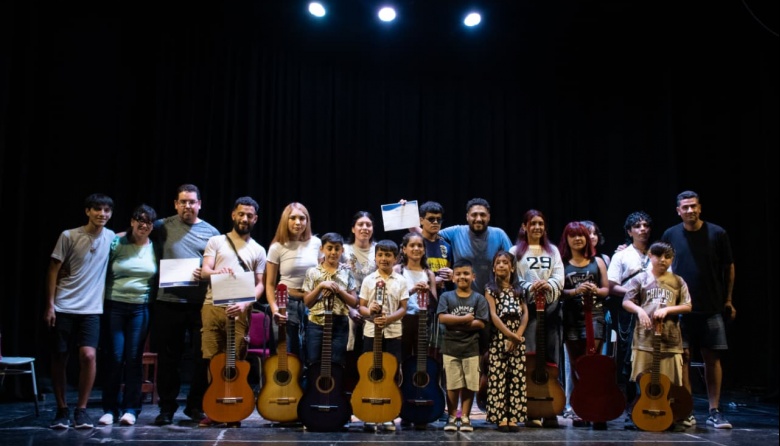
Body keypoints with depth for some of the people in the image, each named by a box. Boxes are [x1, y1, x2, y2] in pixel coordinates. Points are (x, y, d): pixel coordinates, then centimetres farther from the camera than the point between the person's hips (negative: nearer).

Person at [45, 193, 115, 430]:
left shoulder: (111, 237, 3)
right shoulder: (69, 236, -4)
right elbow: (53, 271, 0)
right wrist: (49, 305, -4)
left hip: (91, 309, 1)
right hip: (63, 307, -1)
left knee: (88, 355, -14)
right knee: (59, 357, 4)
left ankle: (81, 410, 0)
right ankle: (62, 410, 18)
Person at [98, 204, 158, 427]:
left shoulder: (154, 249, 5)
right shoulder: (117, 243, -1)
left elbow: (160, 279, 10)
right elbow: (102, 273, 1)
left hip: (140, 308, 1)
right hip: (114, 306, -1)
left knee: (134, 358, 2)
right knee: (114, 357, -1)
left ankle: (131, 409, 9)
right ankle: (110, 409, 10)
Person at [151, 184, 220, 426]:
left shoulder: (211, 232, 7)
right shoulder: (163, 226, 6)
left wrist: (206, 274, -13)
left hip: (200, 303, 0)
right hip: (168, 302, 0)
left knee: (201, 357, 3)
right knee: (168, 357, 8)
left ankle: (196, 406, 19)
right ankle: (167, 407, 20)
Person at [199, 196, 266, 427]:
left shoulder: (258, 251, 14)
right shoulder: (217, 241, 12)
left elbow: (260, 284, 8)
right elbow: (204, 272, 3)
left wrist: (245, 303, -10)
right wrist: (218, 271, -21)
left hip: (240, 310, 0)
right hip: (213, 306, 0)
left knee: (235, 361, -1)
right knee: (211, 359, -1)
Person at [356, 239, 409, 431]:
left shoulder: (400, 281, 3)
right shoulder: (368, 280, 4)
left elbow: (403, 308, 0)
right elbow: (361, 307, 5)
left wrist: (389, 318, -17)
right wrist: (369, 311, -17)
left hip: (393, 333, 0)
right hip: (371, 332, 0)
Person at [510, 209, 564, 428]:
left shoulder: (553, 251, 17)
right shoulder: (516, 251, 8)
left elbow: (559, 277, 6)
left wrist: (549, 285, -15)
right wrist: (530, 289, -19)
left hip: (550, 306, 3)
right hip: (527, 306, -3)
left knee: (551, 359, 2)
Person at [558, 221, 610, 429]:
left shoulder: (597, 261, 11)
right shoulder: (561, 263, 7)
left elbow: (606, 290, 11)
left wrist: (595, 290, -10)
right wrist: (575, 291, -16)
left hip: (593, 315, 0)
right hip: (571, 317, 1)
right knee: (576, 365, 6)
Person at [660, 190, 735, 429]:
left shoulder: (717, 233, -1)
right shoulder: (670, 235, 2)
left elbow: (728, 267, 6)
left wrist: (728, 299, 5)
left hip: (712, 308, 0)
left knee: (712, 358, 2)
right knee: (683, 357, 1)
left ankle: (714, 411, 9)